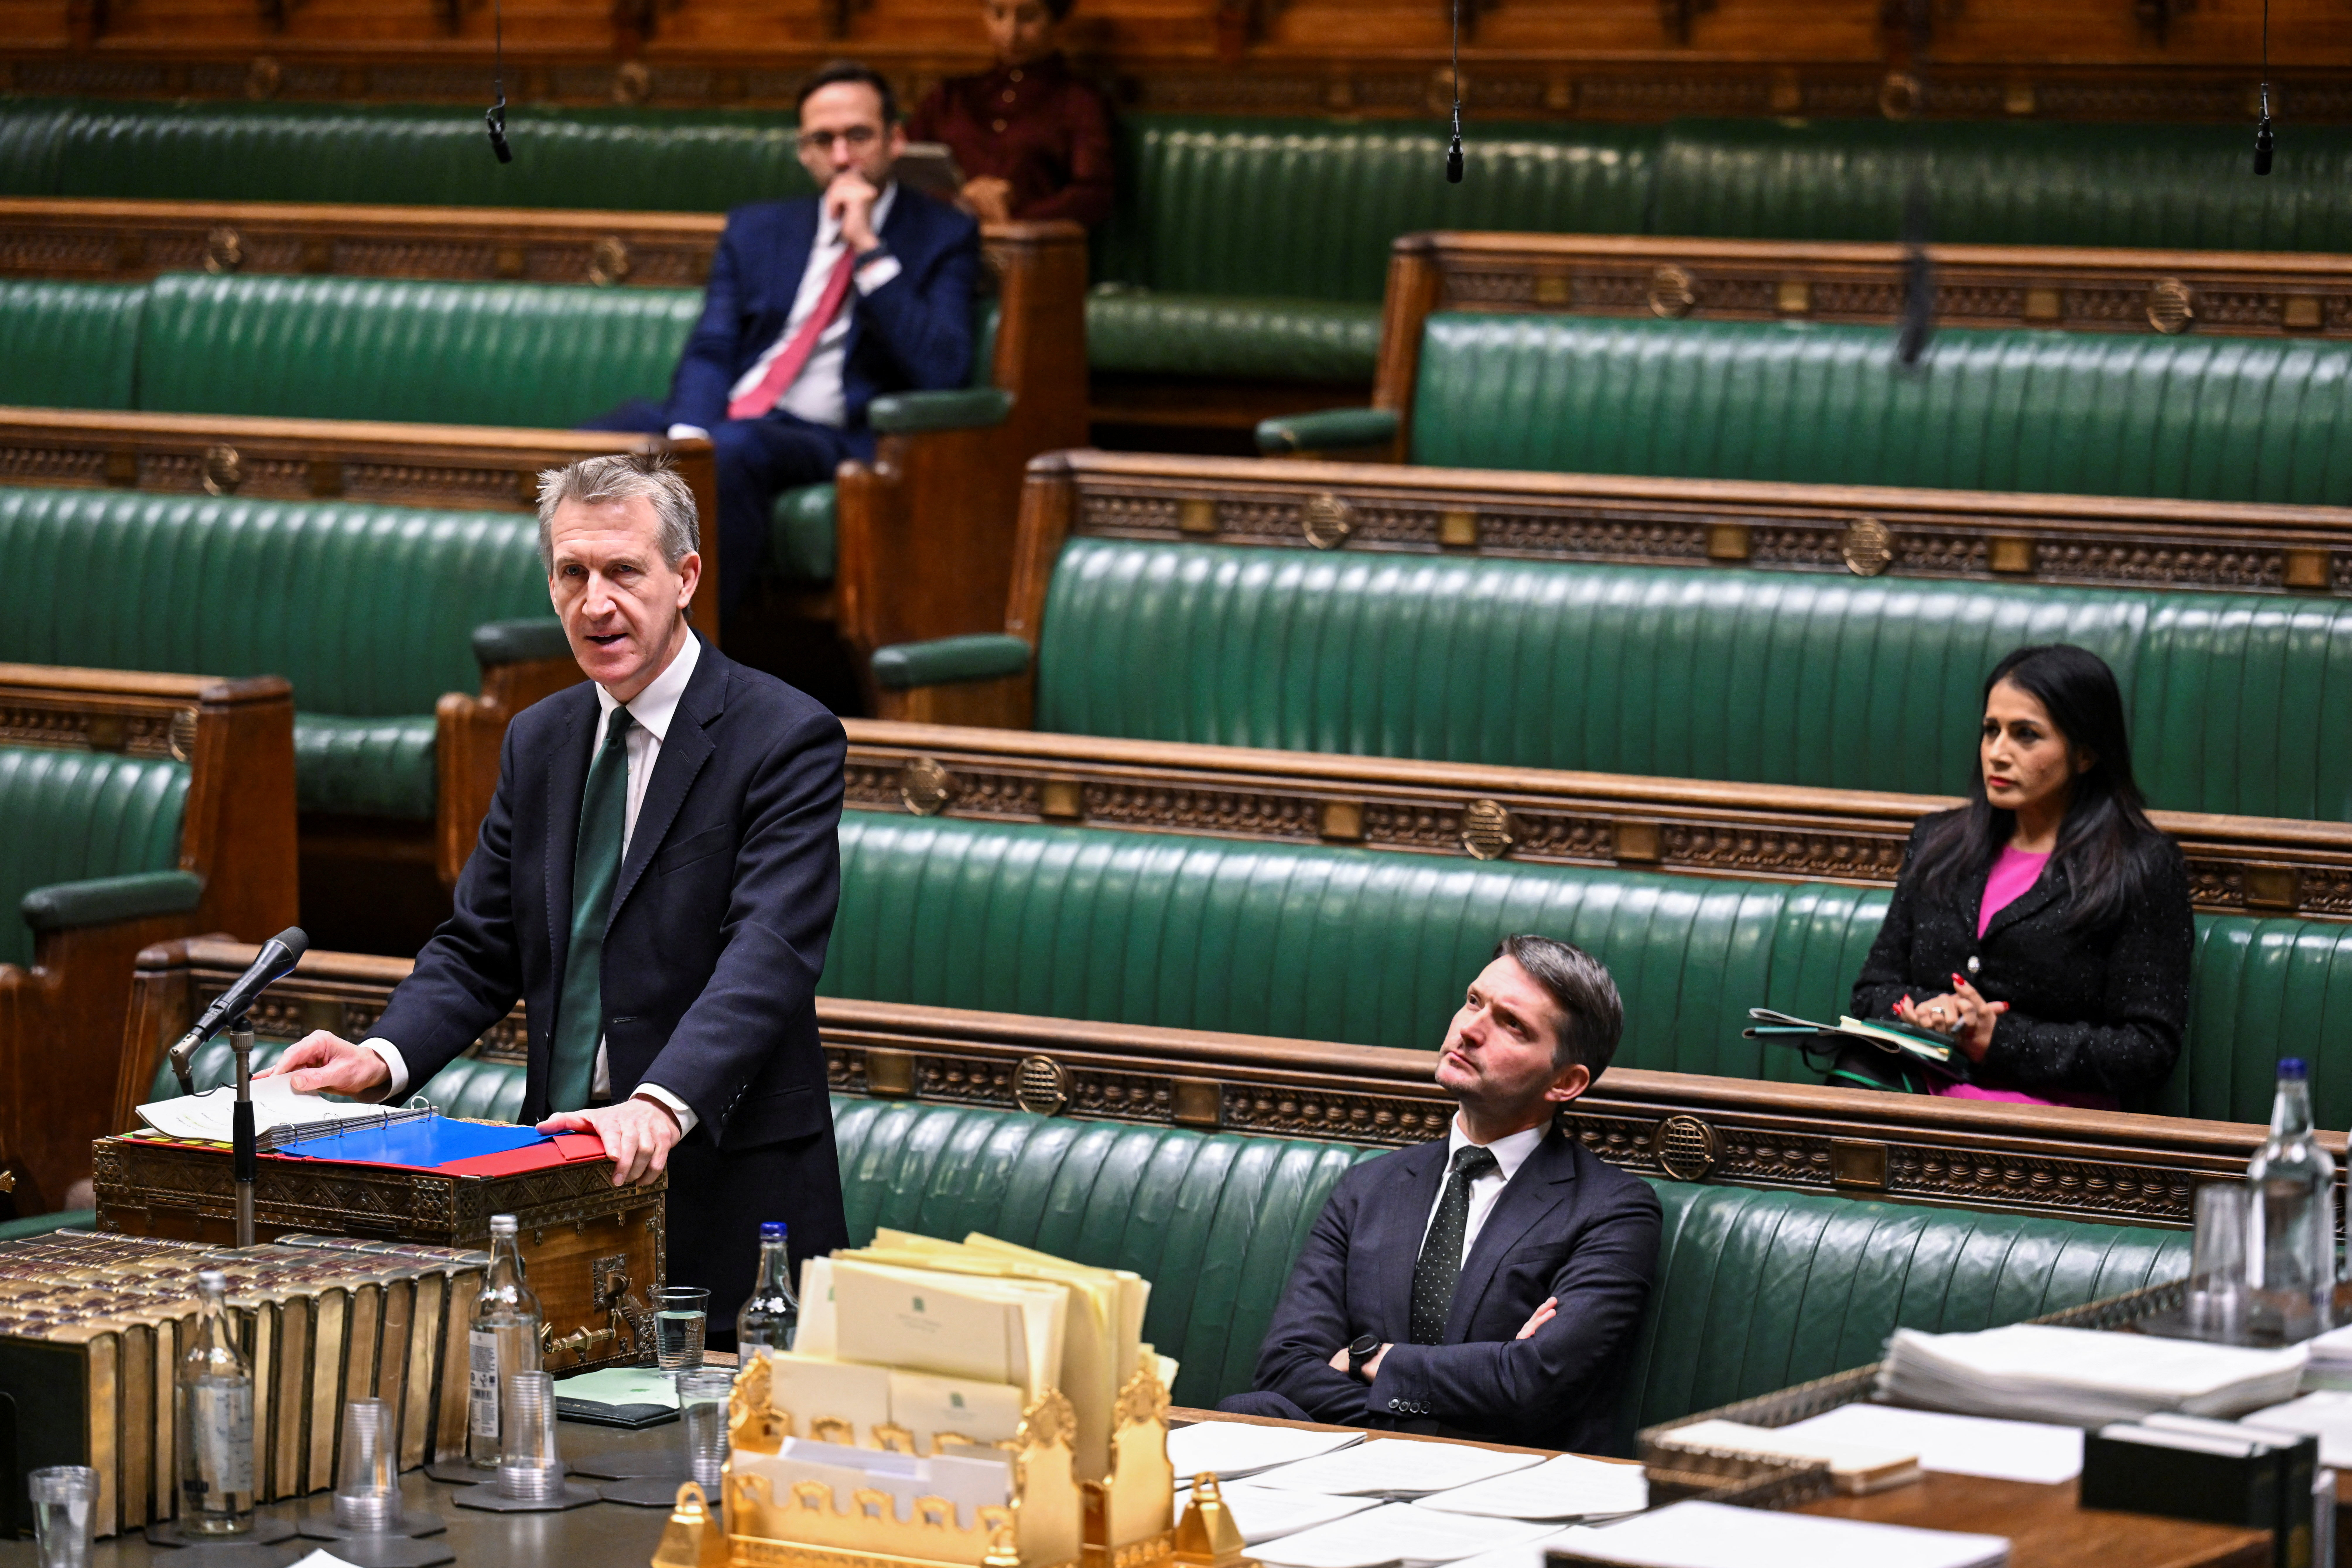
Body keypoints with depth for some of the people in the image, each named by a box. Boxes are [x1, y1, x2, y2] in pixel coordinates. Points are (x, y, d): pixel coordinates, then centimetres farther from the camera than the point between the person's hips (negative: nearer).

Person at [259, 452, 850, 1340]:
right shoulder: (538, 743, 14)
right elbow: (481, 947, 14)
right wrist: (384, 1057, -6)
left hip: (725, 1194, -5)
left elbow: (769, 957, -20)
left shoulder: (788, 741, -8)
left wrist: (662, 1107, -35)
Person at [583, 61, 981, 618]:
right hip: (720, 419, 4)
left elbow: (941, 373, -5)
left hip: (834, 440, -4)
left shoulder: (942, 235, 10)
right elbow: (709, 354, 10)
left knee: (732, 449, -39)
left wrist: (869, 249, -8)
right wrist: (688, 441, -12)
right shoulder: (757, 230, 22)